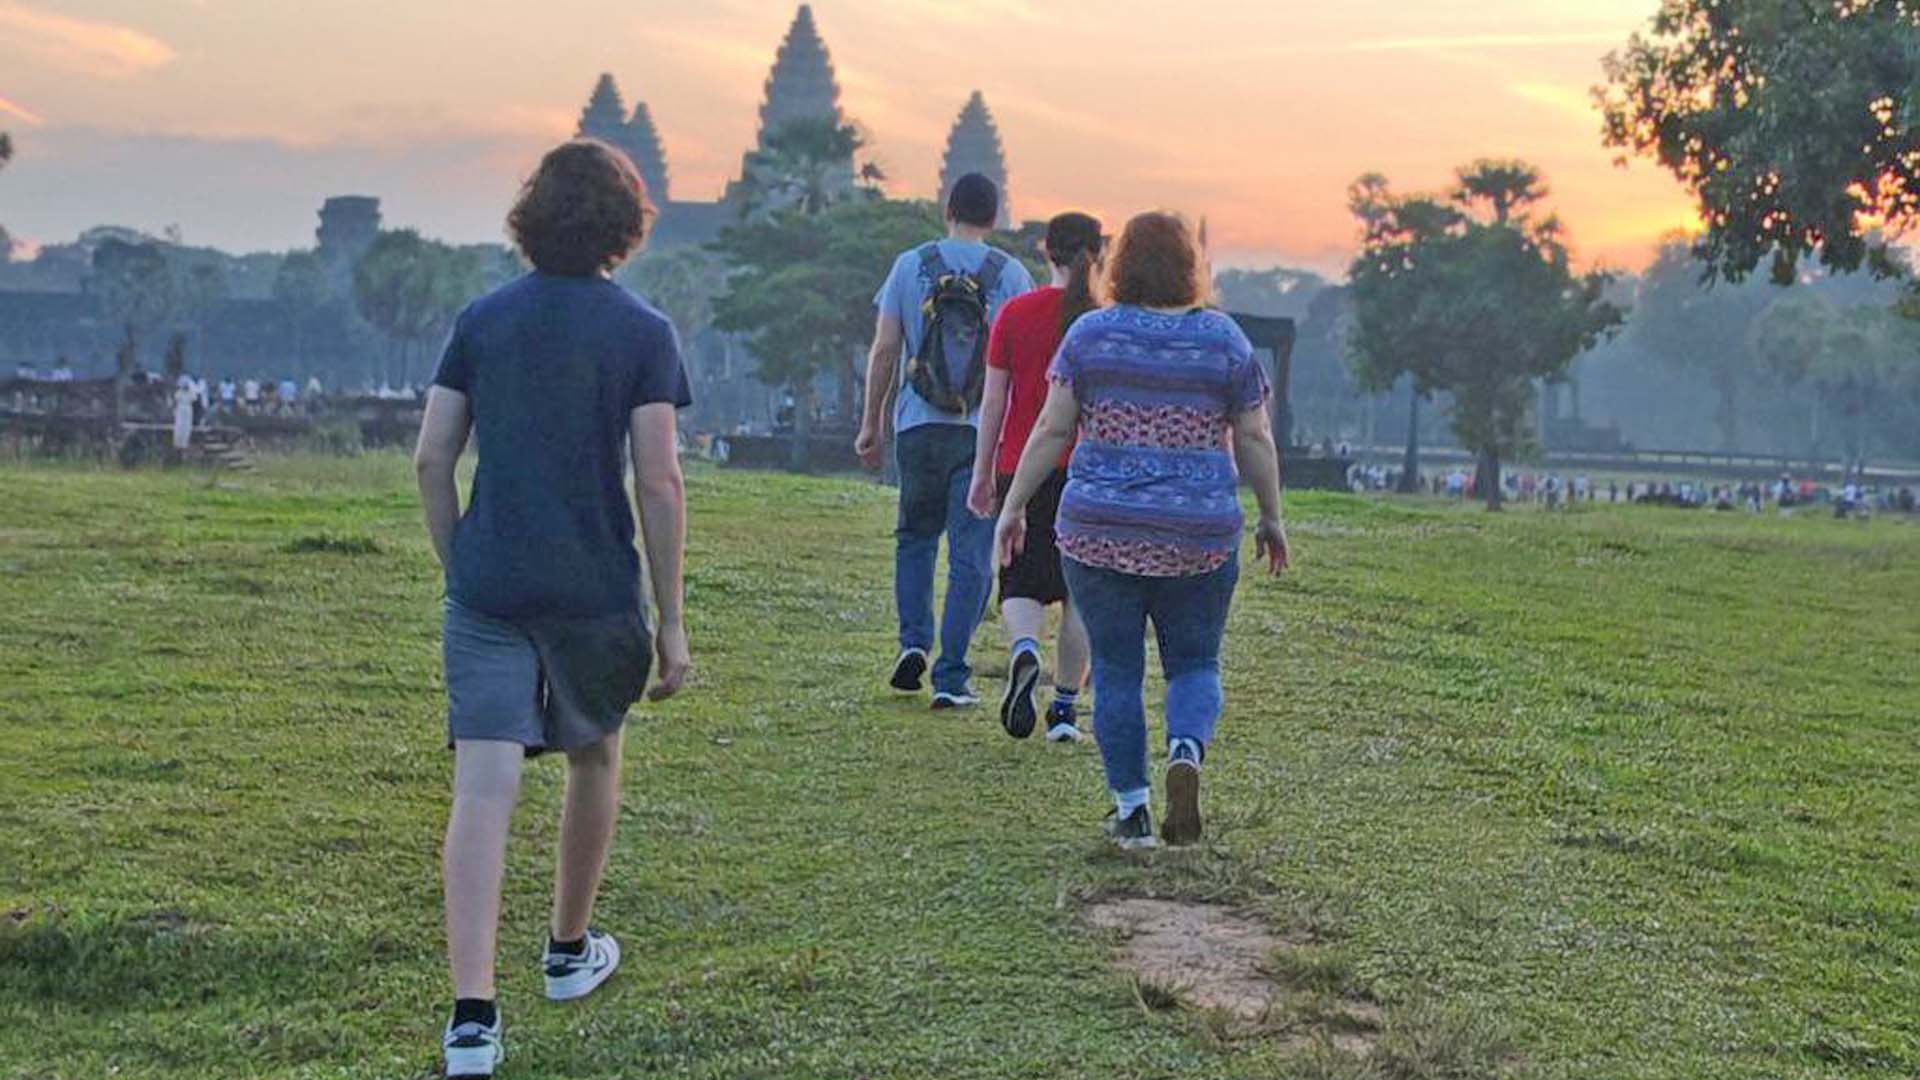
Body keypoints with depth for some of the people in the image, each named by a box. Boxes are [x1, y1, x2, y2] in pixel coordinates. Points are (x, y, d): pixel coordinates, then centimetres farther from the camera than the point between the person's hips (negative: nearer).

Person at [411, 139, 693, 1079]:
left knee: (483, 790, -4)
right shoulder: (642, 331, -5)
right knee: (593, 758, 22)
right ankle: (570, 949, 38)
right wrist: (671, 622, -4)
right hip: (594, 590, -1)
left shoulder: (484, 318, 5)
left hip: (487, 588, 2)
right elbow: (657, 482, -10)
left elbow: (431, 459, 3)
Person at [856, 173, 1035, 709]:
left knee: (915, 538, 20)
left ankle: (913, 641, 4)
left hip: (918, 427, 1)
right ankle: (951, 678, 0)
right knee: (972, 554, 2)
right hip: (984, 433, -1)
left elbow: (884, 351, 3)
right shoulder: (1012, 274, 0)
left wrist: (871, 423, 10)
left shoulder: (910, 266, 3)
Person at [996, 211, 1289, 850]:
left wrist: (1014, 507, 6)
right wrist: (1272, 518, 13)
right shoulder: (1225, 340, 1)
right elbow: (1254, 440, 3)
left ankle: (1132, 809, 9)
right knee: (1194, 664, 13)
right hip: (1197, 538, 0)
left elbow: (1051, 431, -1)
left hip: (1098, 532, 0)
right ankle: (1186, 751, -14)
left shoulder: (1091, 334, 0)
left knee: (1115, 670, 8)